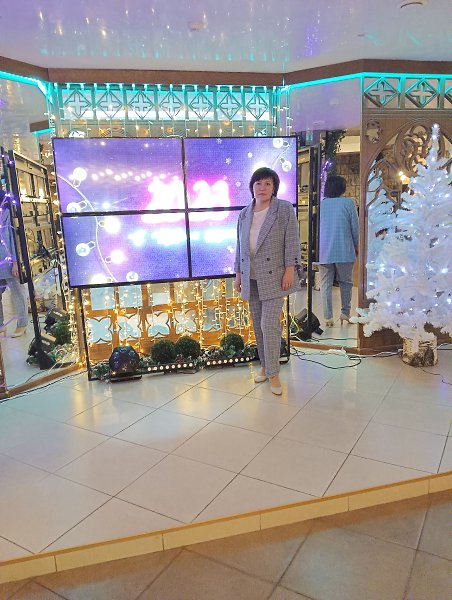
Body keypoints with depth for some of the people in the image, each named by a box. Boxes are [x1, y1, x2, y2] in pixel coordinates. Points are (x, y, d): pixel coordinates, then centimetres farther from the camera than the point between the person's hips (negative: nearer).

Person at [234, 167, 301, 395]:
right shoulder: (244, 214, 11)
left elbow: (292, 241, -7)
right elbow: (240, 246, 15)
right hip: (251, 278, 5)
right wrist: (238, 274, 13)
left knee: (269, 325, -9)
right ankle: (264, 365, 25)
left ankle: (273, 373, 3)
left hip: (273, 277, -5)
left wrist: (290, 270, -13)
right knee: (258, 325, 10)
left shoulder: (285, 209, -3)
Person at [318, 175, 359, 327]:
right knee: (345, 282, 13)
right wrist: (356, 246, 14)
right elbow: (355, 227, 0)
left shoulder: (320, 204, 5)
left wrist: (316, 249, 21)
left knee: (326, 284, 4)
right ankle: (345, 312, 15)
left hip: (324, 251, 2)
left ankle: (328, 317, 2)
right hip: (344, 250, -2)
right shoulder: (348, 203, -2)